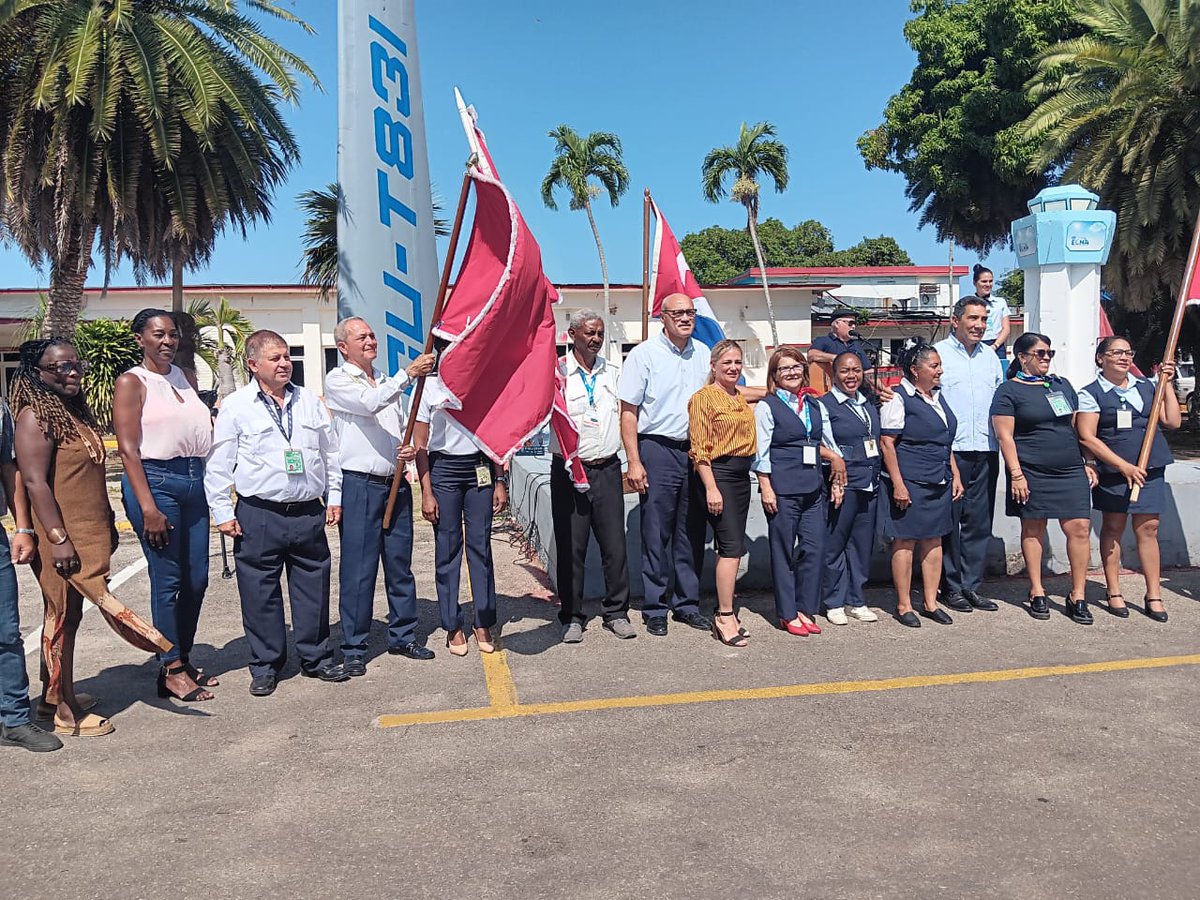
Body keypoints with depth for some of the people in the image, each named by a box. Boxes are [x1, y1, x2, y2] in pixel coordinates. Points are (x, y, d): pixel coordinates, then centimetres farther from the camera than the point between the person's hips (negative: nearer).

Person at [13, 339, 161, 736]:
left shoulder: (76, 411, 15)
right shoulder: (35, 416, -13)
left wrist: (108, 524, 22)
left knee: (66, 615, 16)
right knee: (62, 617, -1)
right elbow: (34, 482, -19)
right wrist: (58, 538, -22)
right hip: (62, 538, -9)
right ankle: (66, 713, 8)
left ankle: (53, 696, 29)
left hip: (89, 535, 9)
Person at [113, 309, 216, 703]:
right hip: (155, 481, -6)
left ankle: (183, 659, 23)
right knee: (167, 579, -1)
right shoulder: (132, 382, -2)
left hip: (194, 481, 6)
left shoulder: (185, 378, 16)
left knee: (196, 577, 8)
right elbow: (128, 448, -9)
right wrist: (148, 508, -16)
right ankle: (171, 670, 10)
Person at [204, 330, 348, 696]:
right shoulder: (236, 406, -2)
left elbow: (330, 452, 17)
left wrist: (334, 496, 14)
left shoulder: (309, 401, 10)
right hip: (259, 516, -3)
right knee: (260, 592, 4)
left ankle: (316, 658, 24)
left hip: (309, 513, 3)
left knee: (314, 587, 9)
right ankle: (265, 666, 19)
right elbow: (218, 464, 0)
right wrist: (222, 512, -3)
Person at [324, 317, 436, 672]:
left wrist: (411, 449, 3)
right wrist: (408, 374, -27)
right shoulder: (338, 380, -1)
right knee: (358, 569, -3)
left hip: (395, 483, 6)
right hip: (358, 485, -6)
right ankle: (353, 647, 7)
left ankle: (403, 636, 23)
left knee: (400, 564, 11)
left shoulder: (388, 382, 19)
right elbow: (369, 404, -21)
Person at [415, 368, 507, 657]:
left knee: (481, 545, 3)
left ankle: (483, 622, 12)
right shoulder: (429, 386, 0)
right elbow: (420, 445, -1)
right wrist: (426, 493, -7)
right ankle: (453, 626, 11)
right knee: (447, 549, 2)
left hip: (480, 468, 2)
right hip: (443, 469, -2)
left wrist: (500, 482, 6)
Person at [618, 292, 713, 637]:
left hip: (697, 451, 5)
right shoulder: (644, 354, -4)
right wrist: (634, 462, -12)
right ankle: (654, 608, 12)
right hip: (658, 450, -4)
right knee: (656, 534, 1)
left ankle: (687, 603, 22)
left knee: (691, 532, 10)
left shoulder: (703, 354, 10)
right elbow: (628, 412, -6)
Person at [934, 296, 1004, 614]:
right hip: (949, 452, -5)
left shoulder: (990, 356, 15)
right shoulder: (938, 353, -2)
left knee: (979, 522, 9)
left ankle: (971, 585, 18)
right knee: (949, 522, 1)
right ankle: (950, 587, 11)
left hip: (985, 453, 5)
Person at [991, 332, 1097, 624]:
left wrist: (1086, 463, 17)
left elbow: (1076, 427, 21)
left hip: (1070, 472, 5)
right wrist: (1016, 474, -14)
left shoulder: (1062, 385, 16)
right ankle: (1037, 593, 17)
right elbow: (1005, 436, -8)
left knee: (1079, 528, -3)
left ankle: (1077, 597, 7)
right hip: (1032, 474, -5)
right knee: (1033, 530, 4)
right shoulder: (1009, 391, -2)